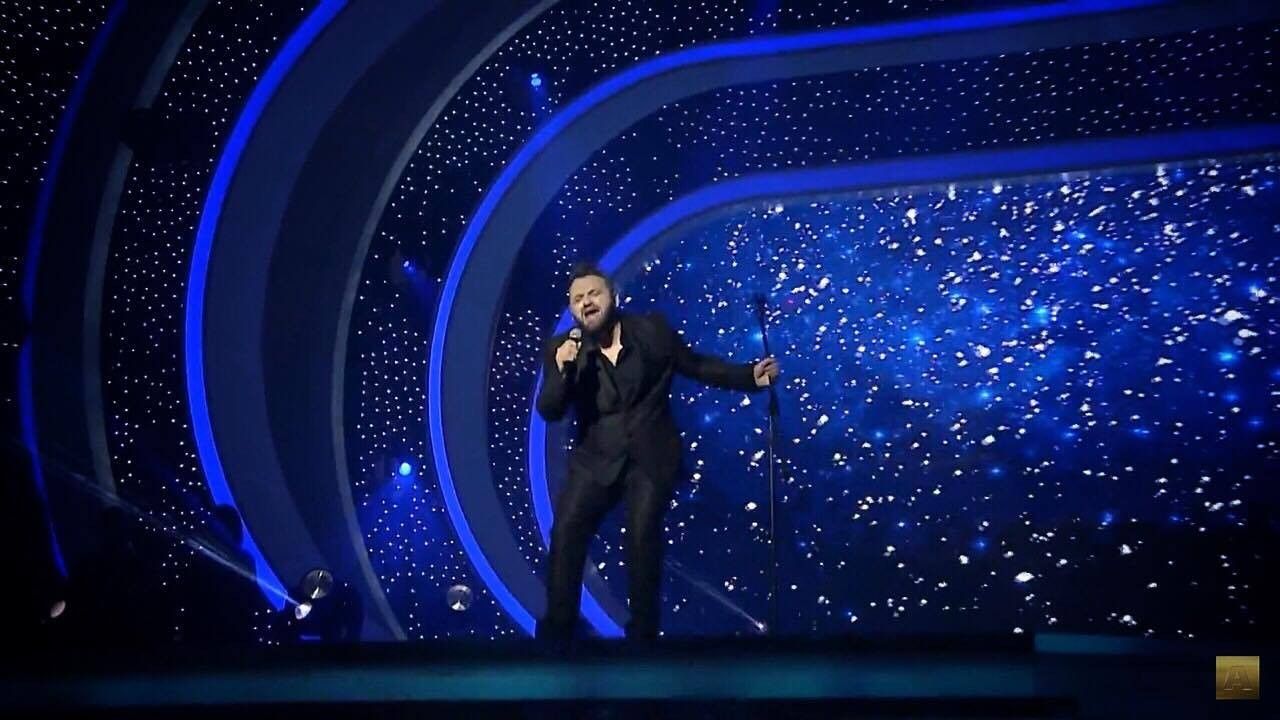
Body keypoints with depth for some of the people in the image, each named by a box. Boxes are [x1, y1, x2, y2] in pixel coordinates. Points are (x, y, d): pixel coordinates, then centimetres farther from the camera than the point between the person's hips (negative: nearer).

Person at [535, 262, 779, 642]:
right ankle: (556, 627, 0)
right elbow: (549, 412, -6)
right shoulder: (561, 349, -1)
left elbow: (696, 365, 10)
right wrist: (563, 371, -24)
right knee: (565, 533, -9)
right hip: (597, 459, 1)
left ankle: (643, 631, 6)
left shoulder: (652, 330, 0)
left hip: (651, 458, -1)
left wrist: (750, 376, 0)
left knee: (643, 540, -7)